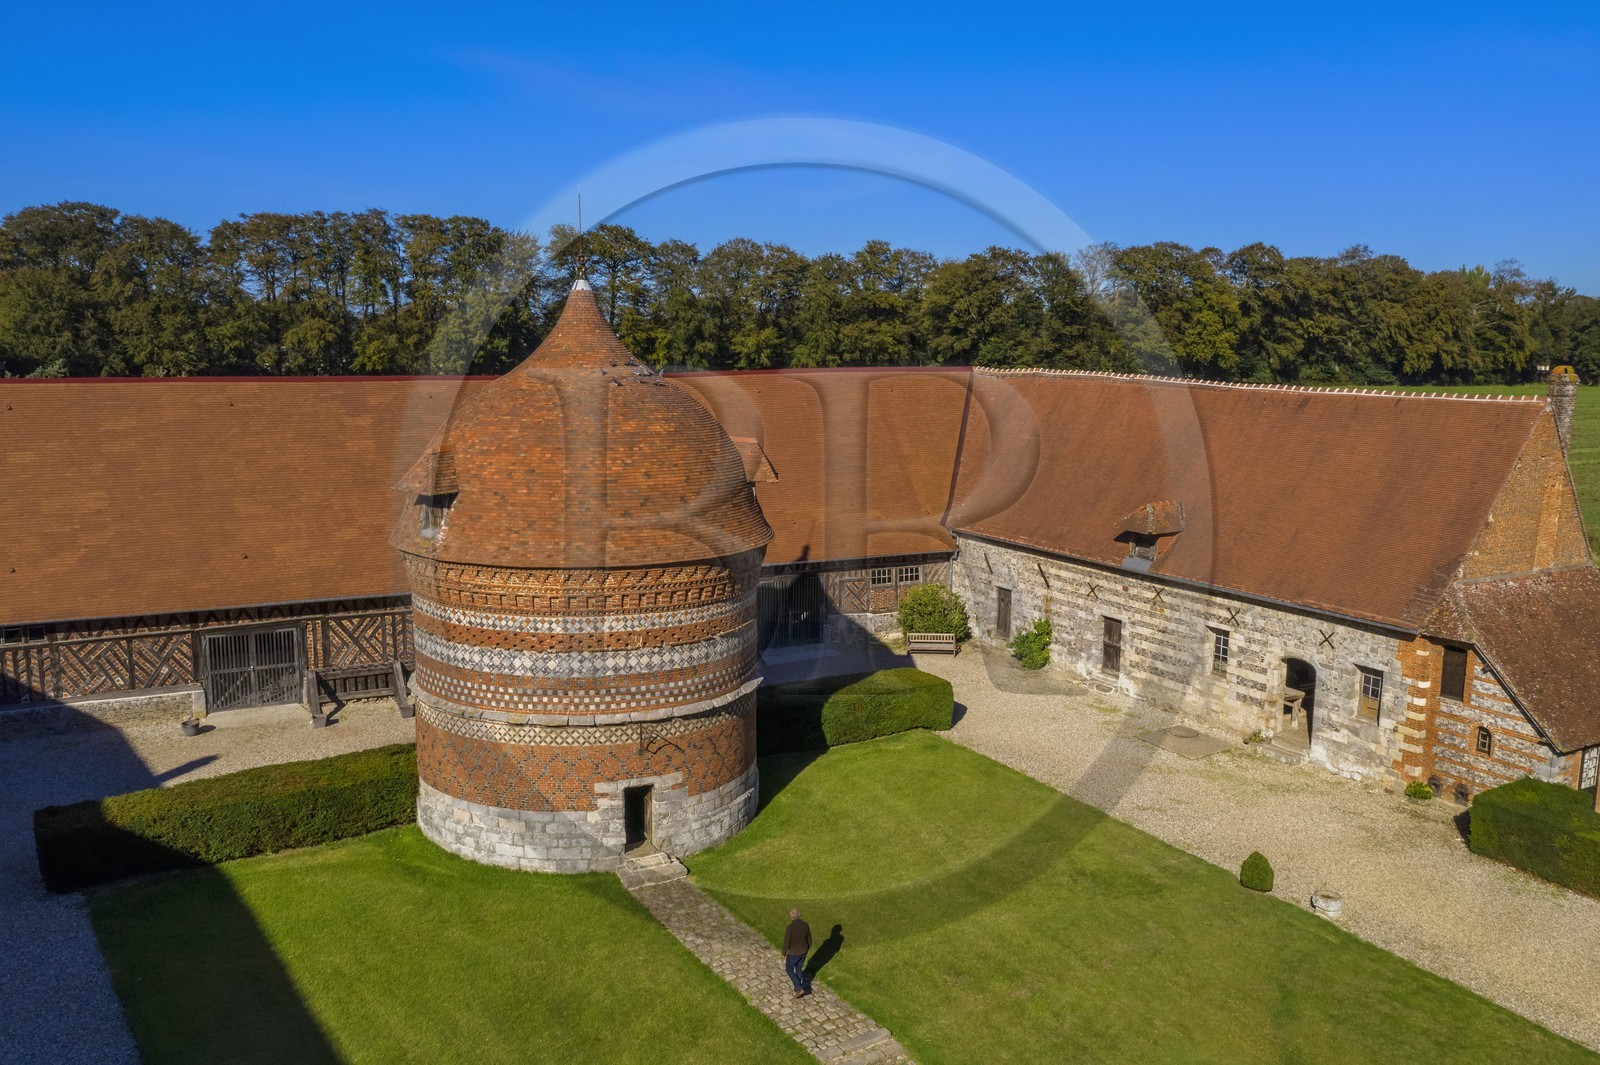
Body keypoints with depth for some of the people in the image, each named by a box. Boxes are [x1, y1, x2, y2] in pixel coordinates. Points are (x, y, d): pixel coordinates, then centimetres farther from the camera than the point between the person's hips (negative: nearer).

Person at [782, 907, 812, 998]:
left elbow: (786, 943, -22)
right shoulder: (805, 925, -13)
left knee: (789, 969, 19)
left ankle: (799, 989, 12)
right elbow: (809, 940, -1)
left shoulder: (790, 928, -29)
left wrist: (784, 954, -4)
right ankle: (798, 988, 39)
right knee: (799, 968, 27)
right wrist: (807, 949, 18)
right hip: (803, 951, 5)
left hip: (793, 953, -5)